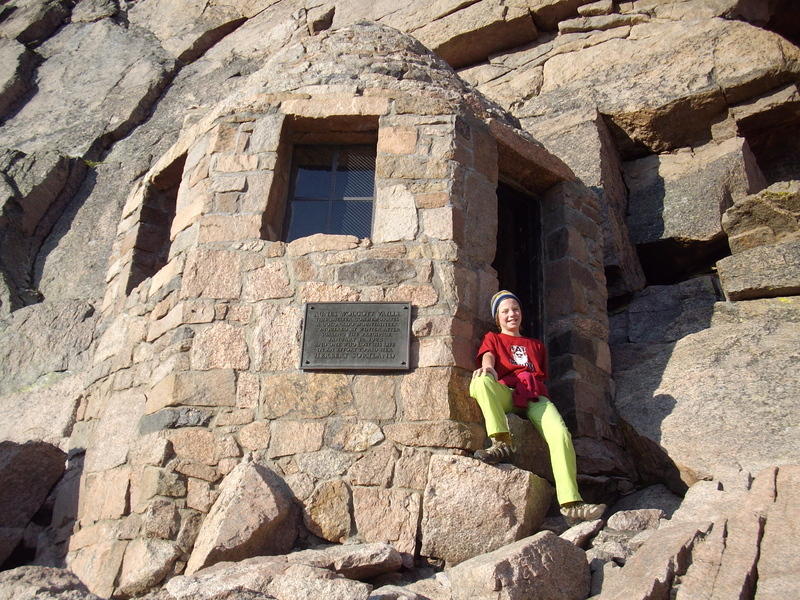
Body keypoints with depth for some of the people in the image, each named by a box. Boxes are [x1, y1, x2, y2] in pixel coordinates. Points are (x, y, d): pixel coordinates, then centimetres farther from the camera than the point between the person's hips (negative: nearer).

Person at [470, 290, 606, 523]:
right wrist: (487, 368, -23)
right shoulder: (493, 338, 26)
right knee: (482, 381, -38)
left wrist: (538, 394, 7)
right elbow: (487, 358, 2)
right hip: (505, 396, -2)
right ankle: (502, 443, -39)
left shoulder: (536, 345, 35)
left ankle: (570, 503, -34)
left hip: (535, 398, 2)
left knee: (560, 434, -29)